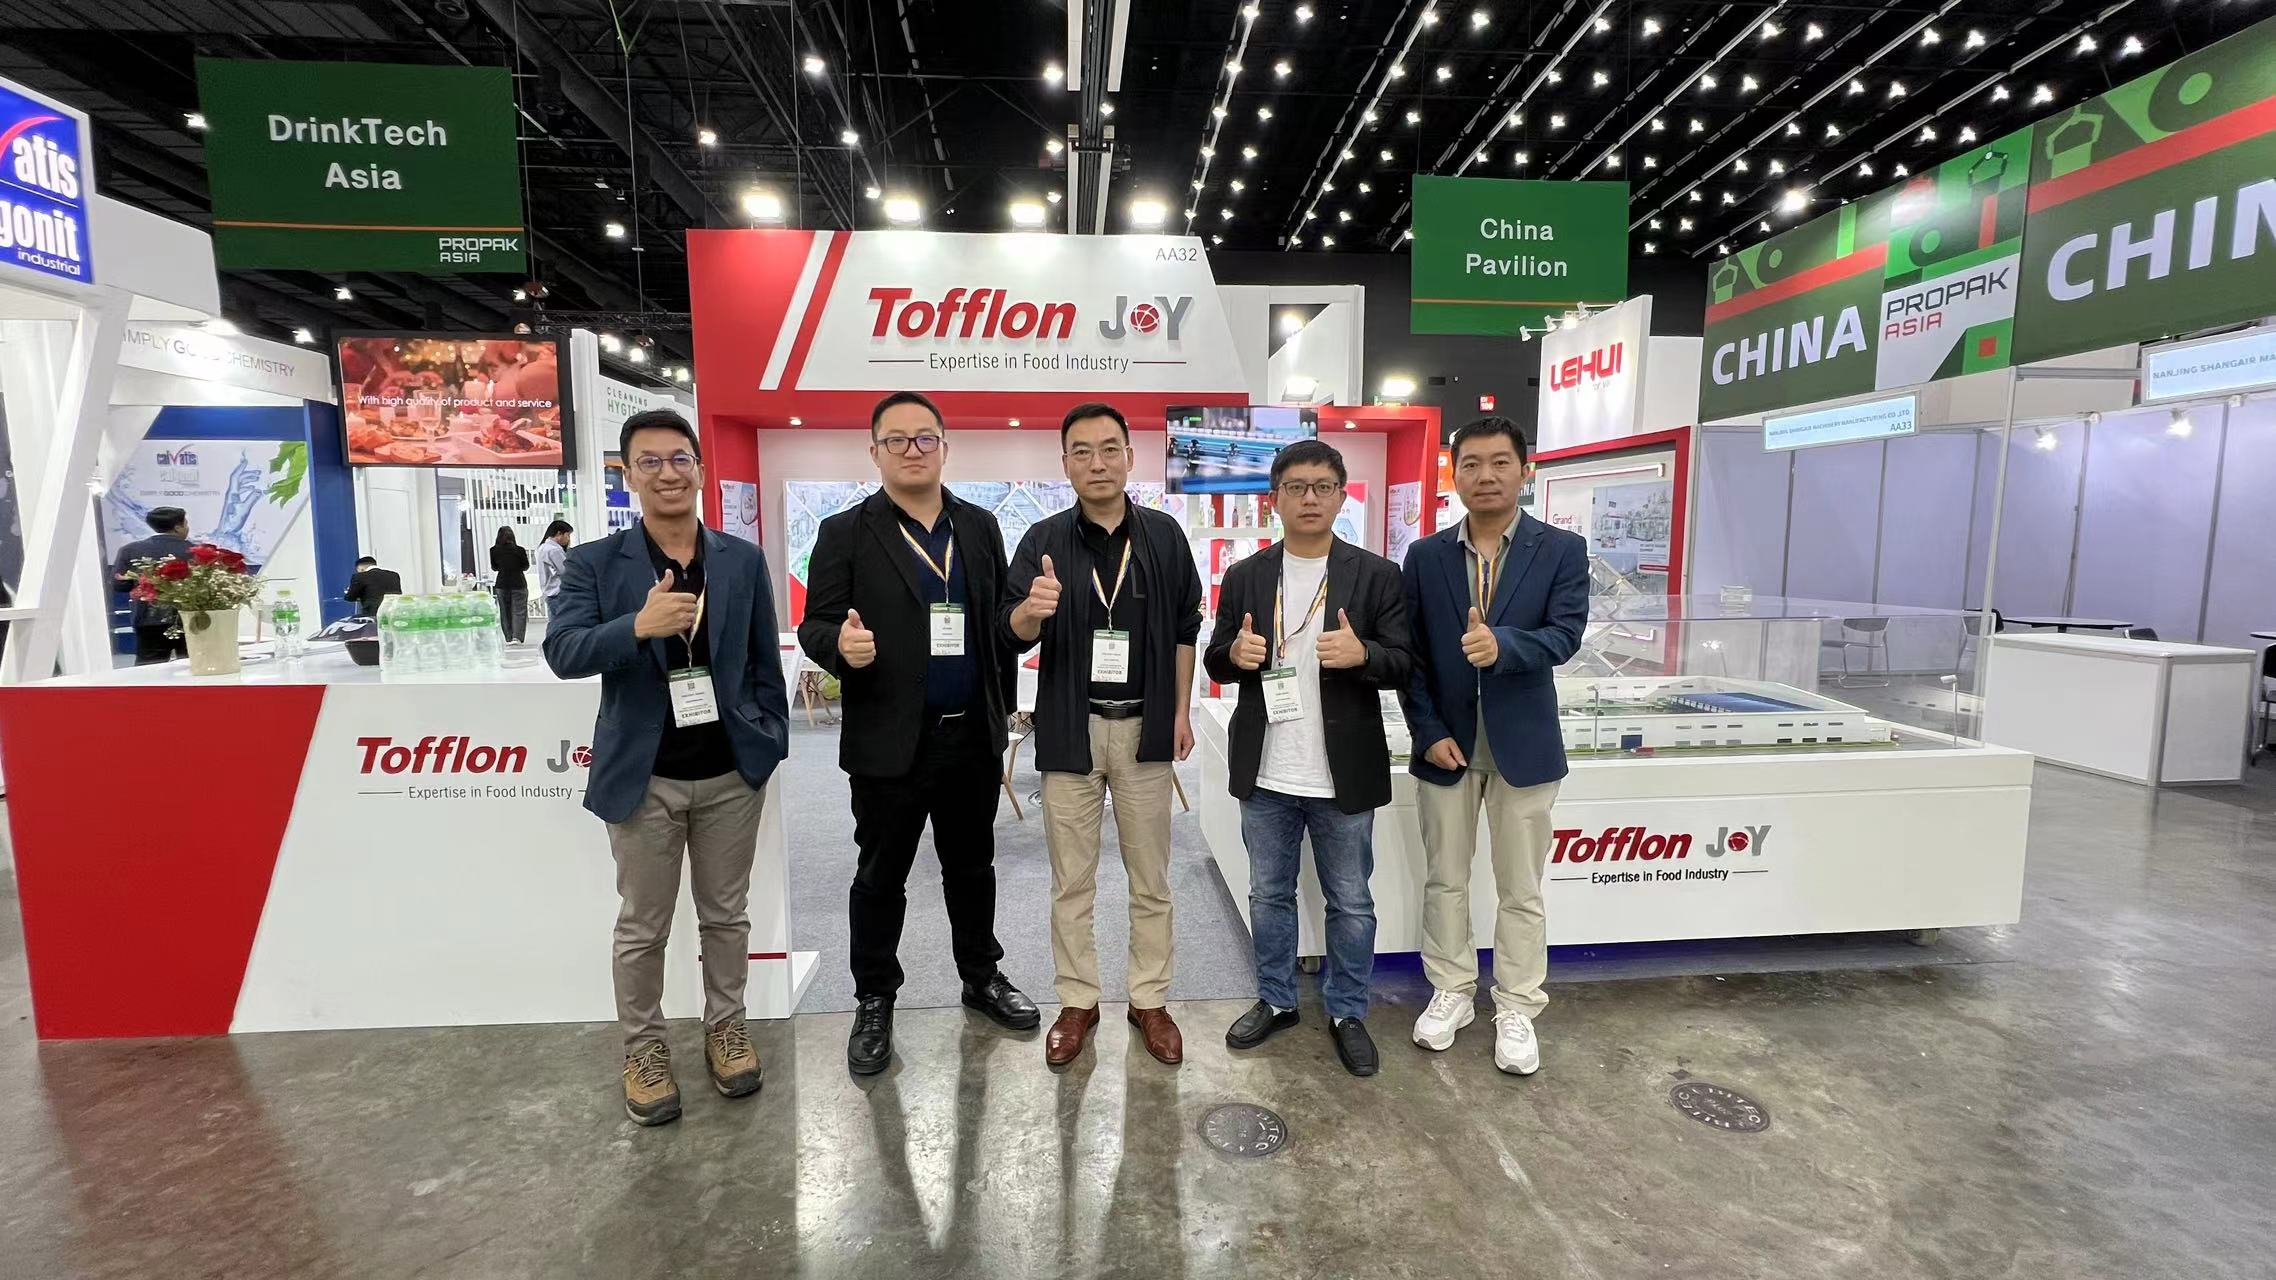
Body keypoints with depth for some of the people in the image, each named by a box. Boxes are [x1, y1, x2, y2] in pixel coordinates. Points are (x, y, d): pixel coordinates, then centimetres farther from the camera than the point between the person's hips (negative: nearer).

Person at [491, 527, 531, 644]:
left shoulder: (494, 550, -5)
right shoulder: (519, 550, -11)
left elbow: (494, 568, 7)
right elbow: (526, 567, 1)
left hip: (501, 584, 2)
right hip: (518, 583, -2)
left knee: (505, 611, 11)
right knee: (519, 611, 0)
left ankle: (509, 638, 12)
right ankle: (517, 637, -14)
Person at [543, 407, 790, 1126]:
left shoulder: (743, 559, 2)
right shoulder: (595, 563, -3)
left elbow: (764, 661, 6)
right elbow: (562, 653, -14)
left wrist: (773, 744, 4)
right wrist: (637, 625, -32)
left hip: (732, 774, 2)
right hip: (642, 778, -1)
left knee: (726, 916, 15)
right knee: (642, 928, 13)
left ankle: (725, 1026, 34)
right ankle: (643, 1047, 32)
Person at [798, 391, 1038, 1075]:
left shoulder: (980, 526, 8)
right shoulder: (845, 532, -3)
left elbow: (999, 621, 10)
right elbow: (814, 623, -6)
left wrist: (1004, 706, 2)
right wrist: (841, 645, -27)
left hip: (973, 736, 3)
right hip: (890, 741, -3)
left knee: (972, 866, 18)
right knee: (880, 877, 11)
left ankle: (982, 976, 36)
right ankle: (874, 1002, 28)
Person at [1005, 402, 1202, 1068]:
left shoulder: (1162, 534, 1)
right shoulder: (1044, 540, -2)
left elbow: (1186, 627, 8)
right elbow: (1014, 632, -9)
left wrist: (1181, 711, 4)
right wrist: (1033, 608, -33)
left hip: (1144, 727, 1)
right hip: (1071, 729, 0)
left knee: (1150, 881, 11)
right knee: (1071, 882, 10)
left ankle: (1150, 1001, 27)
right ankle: (1077, 1002, 27)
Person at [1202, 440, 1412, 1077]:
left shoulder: (1376, 576, -2)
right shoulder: (1244, 576, 5)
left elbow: (1406, 664, -3)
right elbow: (1216, 662, 8)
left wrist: (1362, 655, -25)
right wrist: (1236, 654, -15)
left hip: (1343, 778, -2)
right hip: (1266, 775, 2)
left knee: (1351, 903, 12)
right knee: (1269, 896, 16)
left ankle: (1347, 1013, 31)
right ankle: (1276, 1001, 35)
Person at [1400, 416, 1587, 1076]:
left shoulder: (1562, 551, -3)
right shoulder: (1425, 556, 1)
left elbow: (1565, 634, -16)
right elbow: (1412, 654, 0)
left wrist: (1502, 644, -36)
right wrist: (1429, 732, -8)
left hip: (1521, 747, -1)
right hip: (1446, 744, 2)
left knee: (1520, 888, 11)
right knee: (1444, 879, 13)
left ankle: (1516, 1008, 28)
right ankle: (1452, 991, 32)